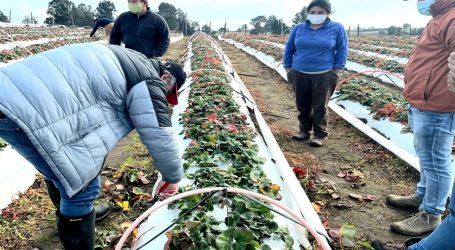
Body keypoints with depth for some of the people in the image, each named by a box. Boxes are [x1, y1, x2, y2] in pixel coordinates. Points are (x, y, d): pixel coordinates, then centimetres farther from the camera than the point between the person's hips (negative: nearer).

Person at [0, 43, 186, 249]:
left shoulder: (130, 63, 28)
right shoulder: (149, 80, -1)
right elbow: (160, 136, -4)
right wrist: (173, 177, 13)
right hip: (30, 110, -11)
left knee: (60, 170, 31)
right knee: (83, 186, -1)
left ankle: (68, 215, 55)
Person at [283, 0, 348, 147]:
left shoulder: (337, 28, 0)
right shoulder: (298, 28, 7)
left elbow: (342, 50, 2)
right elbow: (289, 49, 13)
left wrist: (336, 71, -5)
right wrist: (288, 68, 7)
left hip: (323, 75, -3)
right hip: (300, 74, 3)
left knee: (320, 107, 0)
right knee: (302, 105, 8)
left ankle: (320, 135, 11)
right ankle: (304, 130, 23)